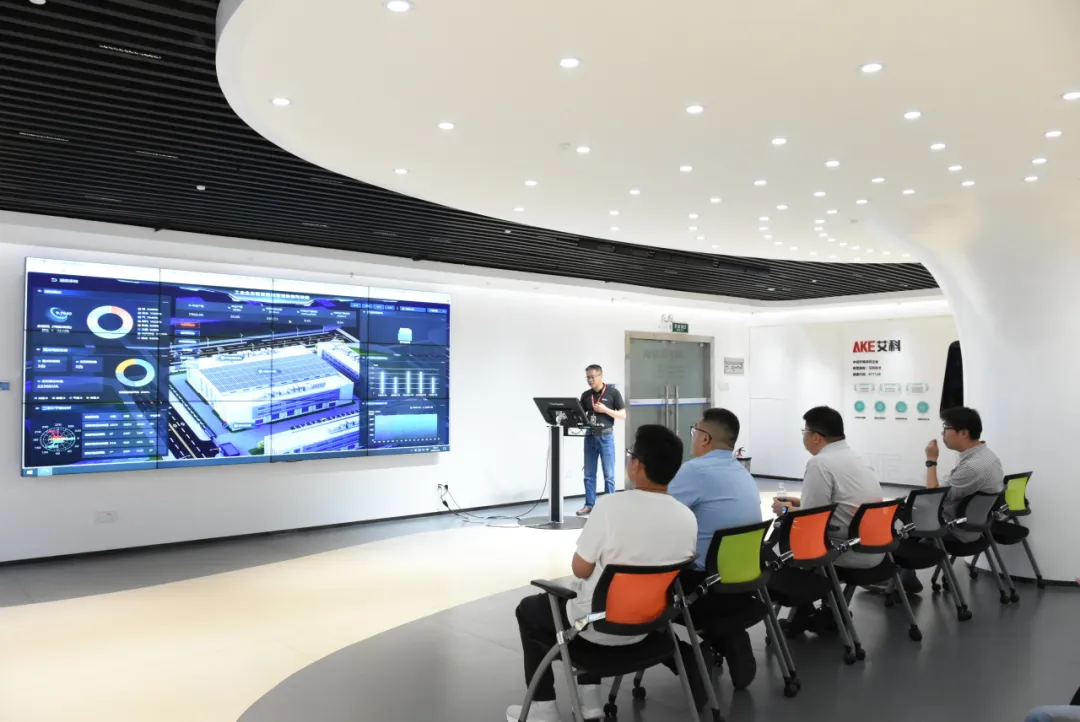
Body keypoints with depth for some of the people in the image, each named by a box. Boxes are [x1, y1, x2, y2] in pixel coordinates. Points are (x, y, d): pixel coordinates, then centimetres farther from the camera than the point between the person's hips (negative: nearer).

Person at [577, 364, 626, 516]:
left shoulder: (613, 392, -3)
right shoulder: (585, 395, 8)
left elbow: (623, 415, -3)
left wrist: (605, 409, -16)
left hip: (606, 436, -4)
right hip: (590, 436, 4)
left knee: (608, 474, 1)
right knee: (589, 474, 6)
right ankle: (589, 504, 13)